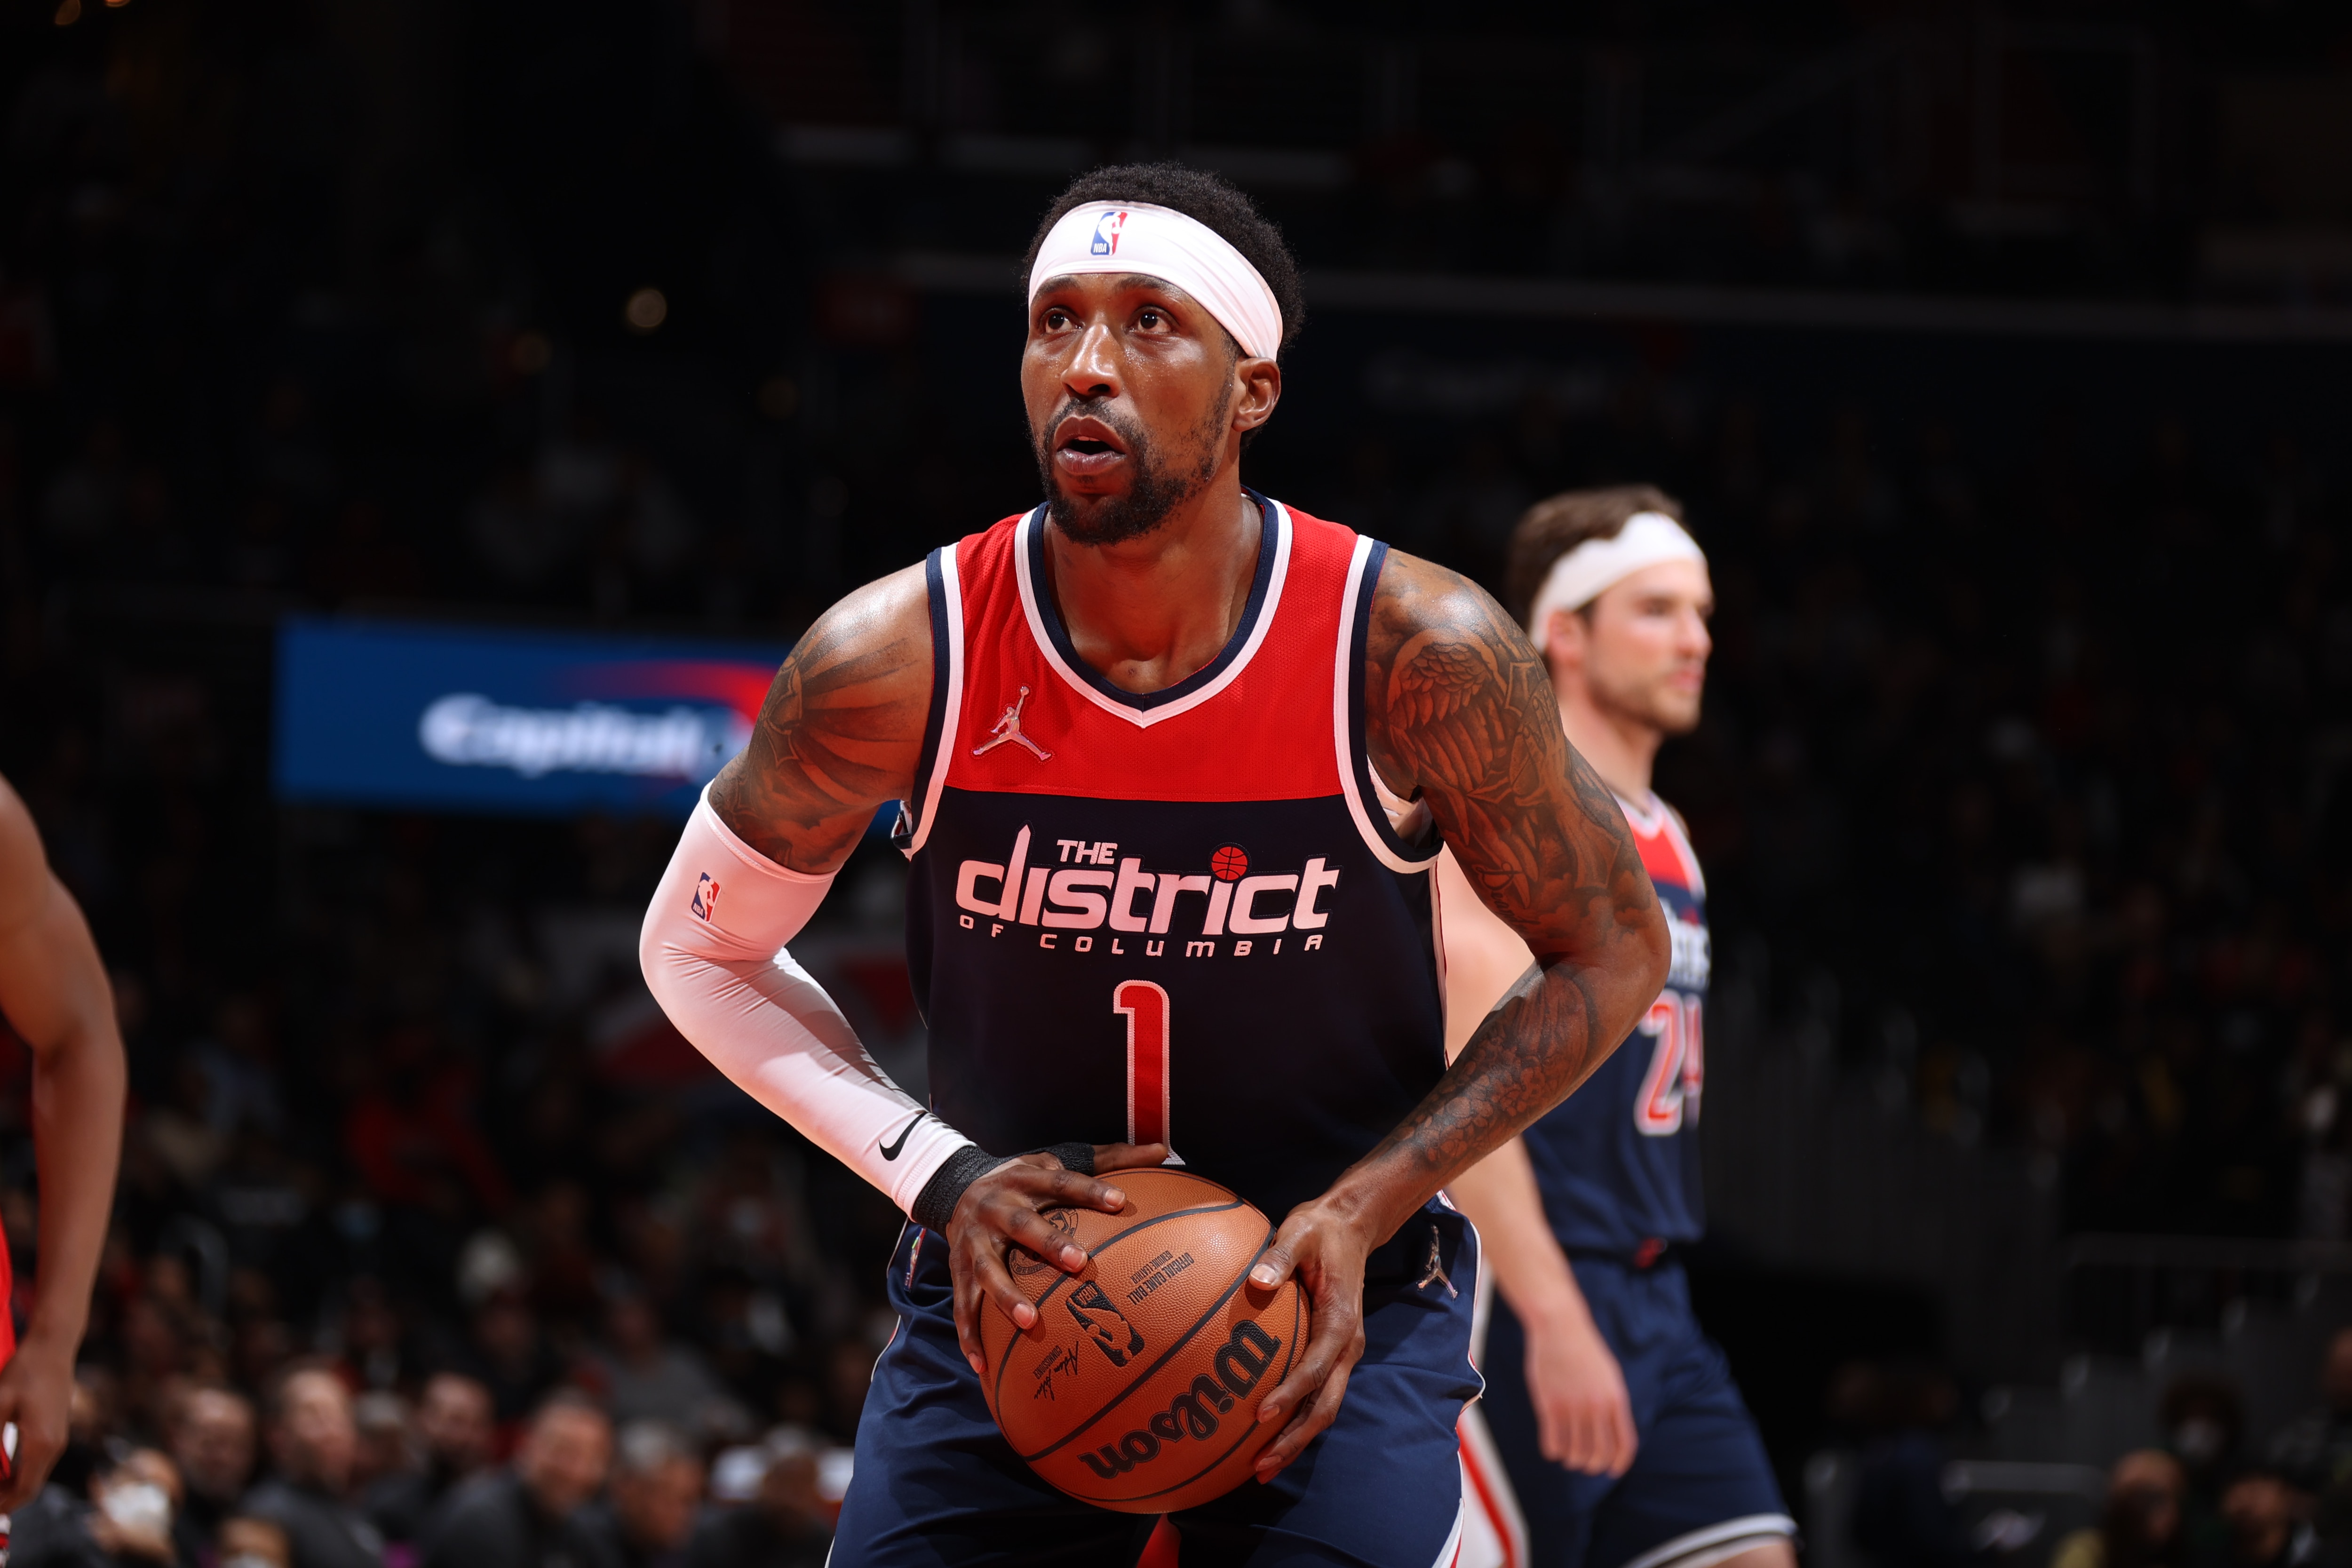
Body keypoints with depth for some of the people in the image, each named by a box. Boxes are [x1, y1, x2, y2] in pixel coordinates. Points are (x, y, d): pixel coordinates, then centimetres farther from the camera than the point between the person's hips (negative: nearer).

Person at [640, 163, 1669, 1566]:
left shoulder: (1414, 653, -17)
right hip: (1008, 1293, 2)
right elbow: (700, 951, 1)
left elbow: (1612, 951, -3)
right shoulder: (897, 661, -15)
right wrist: (940, 1172, -12)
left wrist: (1369, 1206, -14)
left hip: (1335, 1313, -1)